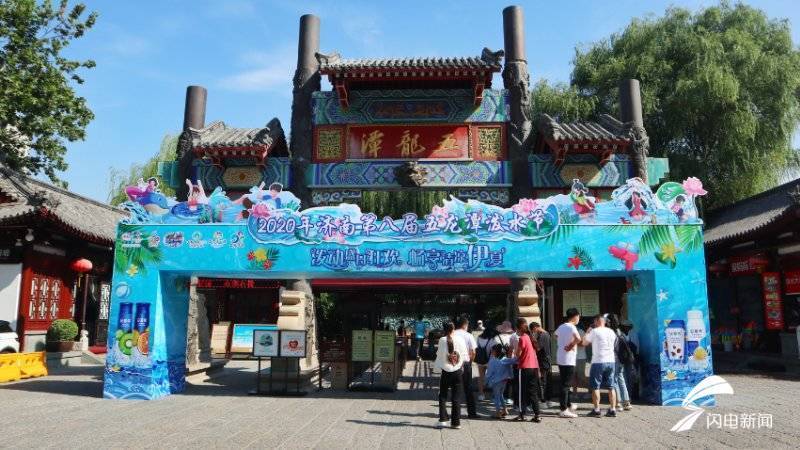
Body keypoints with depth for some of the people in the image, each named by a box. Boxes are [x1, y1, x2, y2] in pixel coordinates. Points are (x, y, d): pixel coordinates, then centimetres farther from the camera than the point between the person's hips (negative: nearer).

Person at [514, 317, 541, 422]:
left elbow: (518, 355, -10)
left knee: (522, 392, 4)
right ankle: (537, 415, 8)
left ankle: (522, 414, 8)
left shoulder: (522, 339, -13)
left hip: (524, 368, -7)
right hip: (534, 367, 7)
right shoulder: (530, 337, 10)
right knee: (533, 392, 10)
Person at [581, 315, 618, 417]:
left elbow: (584, 343, 1)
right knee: (611, 387, 11)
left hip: (598, 362, -5)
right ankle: (613, 409, 10)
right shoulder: (611, 332, 10)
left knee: (595, 387, 1)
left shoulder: (594, 331, -6)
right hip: (610, 361, 5)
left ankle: (596, 410, -1)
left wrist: (587, 332, 15)